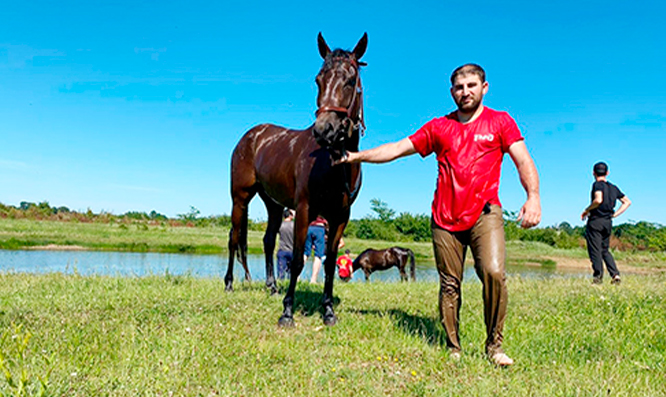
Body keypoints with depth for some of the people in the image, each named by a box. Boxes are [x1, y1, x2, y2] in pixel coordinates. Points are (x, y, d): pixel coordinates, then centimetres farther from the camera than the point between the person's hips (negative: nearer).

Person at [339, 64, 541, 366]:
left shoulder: (501, 122, 8)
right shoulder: (438, 127, 13)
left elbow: (523, 161, -1)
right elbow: (398, 149, 13)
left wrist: (533, 196, -18)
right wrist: (358, 156, 5)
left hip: (484, 213, -2)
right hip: (445, 218, 2)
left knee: (494, 272, -19)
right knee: (449, 285, 4)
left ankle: (494, 345, -2)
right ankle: (453, 349, 16)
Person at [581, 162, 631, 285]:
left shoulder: (597, 184, -7)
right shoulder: (614, 187, 14)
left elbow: (598, 200, -25)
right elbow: (627, 202, 20)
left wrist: (587, 210, -11)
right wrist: (615, 214, 16)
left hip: (595, 220, -7)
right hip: (608, 222, 7)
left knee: (595, 250, -1)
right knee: (605, 250, 17)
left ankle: (598, 276, -3)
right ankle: (615, 275, 6)